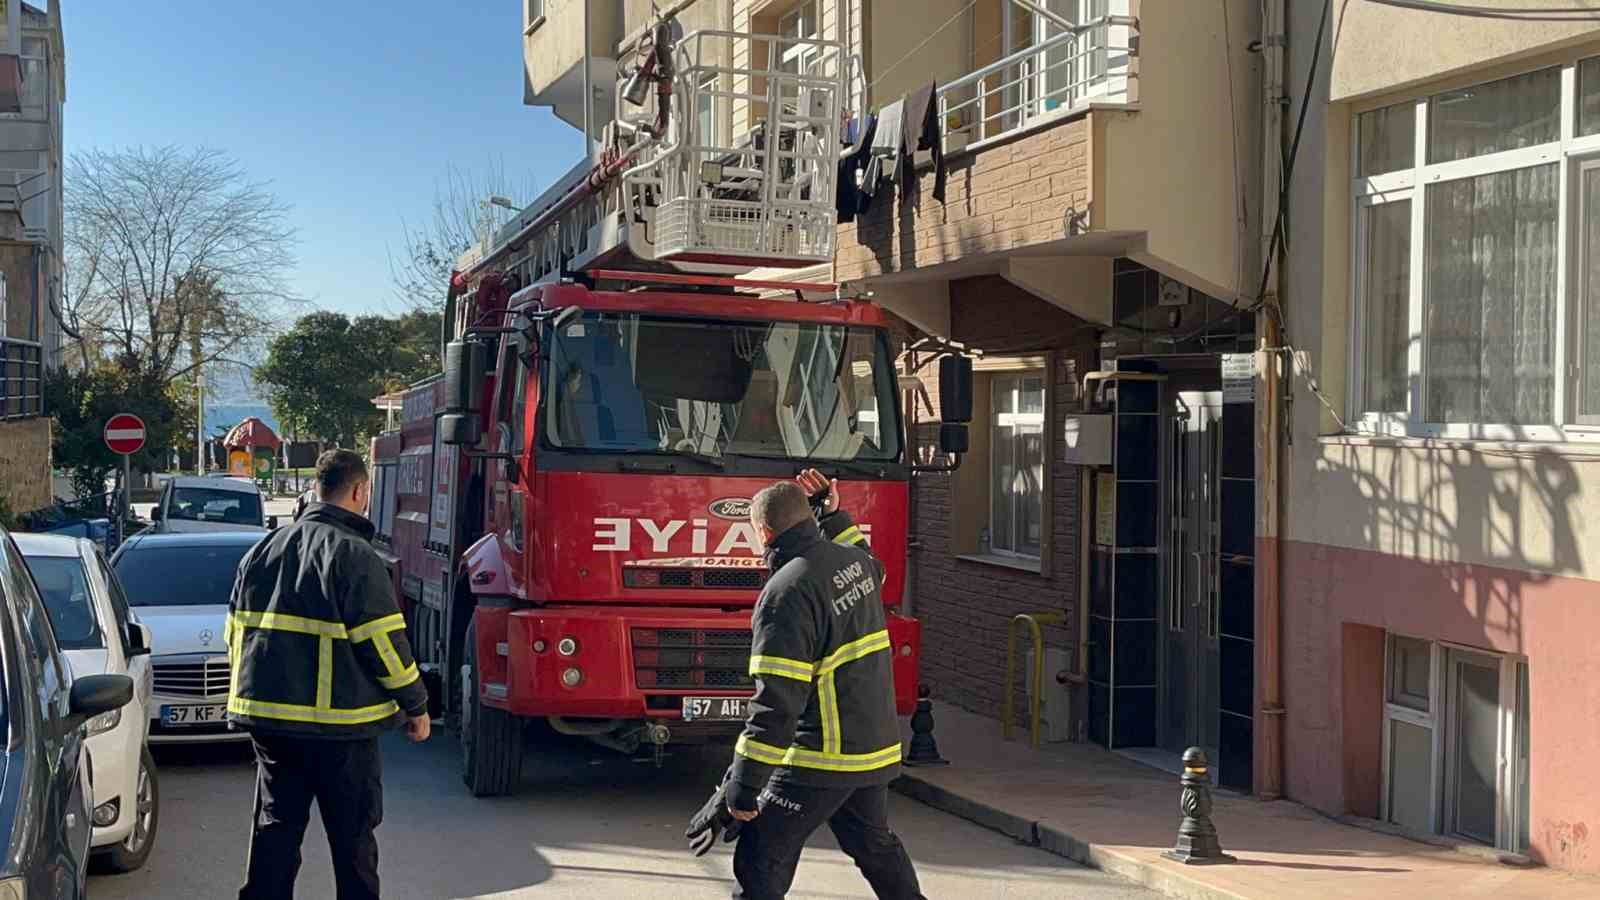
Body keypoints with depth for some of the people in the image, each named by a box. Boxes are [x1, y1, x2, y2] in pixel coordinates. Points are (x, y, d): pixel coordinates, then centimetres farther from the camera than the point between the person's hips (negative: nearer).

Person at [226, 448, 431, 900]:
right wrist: (416, 705, -3)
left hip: (266, 713, 6)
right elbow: (384, 641, -14)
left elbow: (236, 631, 16)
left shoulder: (263, 550, 10)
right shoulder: (353, 554, -13)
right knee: (352, 834, 5)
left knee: (275, 825, 11)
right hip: (338, 722, -6)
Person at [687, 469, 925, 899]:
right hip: (875, 747, 8)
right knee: (875, 845, 26)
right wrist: (834, 516, 28)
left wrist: (743, 787, -20)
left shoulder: (788, 591, -19)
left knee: (760, 860, -2)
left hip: (821, 756, -8)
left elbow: (776, 703, -23)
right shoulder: (855, 561, 5)